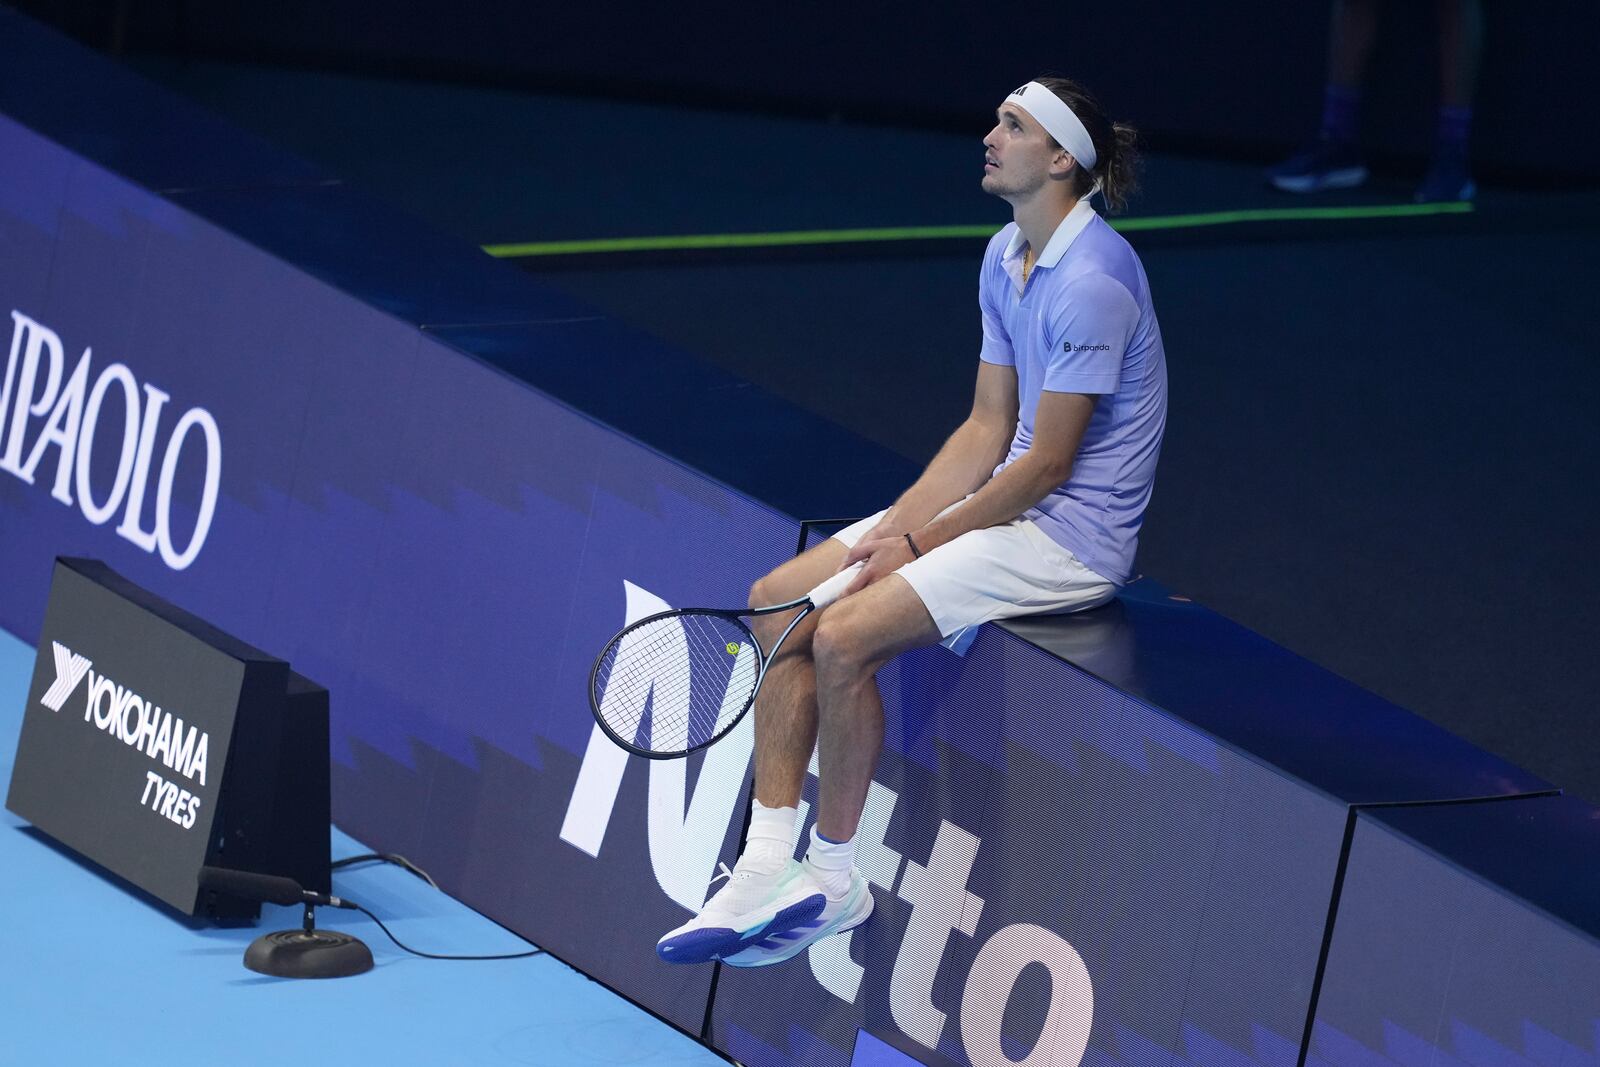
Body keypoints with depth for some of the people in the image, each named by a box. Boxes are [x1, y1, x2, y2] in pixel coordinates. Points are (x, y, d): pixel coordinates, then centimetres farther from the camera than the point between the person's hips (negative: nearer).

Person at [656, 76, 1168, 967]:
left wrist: (919, 544, -12)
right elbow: (990, 427, 12)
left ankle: (835, 882, -6)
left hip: (1071, 536, -10)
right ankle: (766, 870, -3)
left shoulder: (1091, 280, -21)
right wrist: (898, 524, -2)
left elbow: (1048, 463, -20)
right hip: (1009, 500, 10)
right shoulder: (1007, 259, 9)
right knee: (780, 603, 0)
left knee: (843, 637, -23)